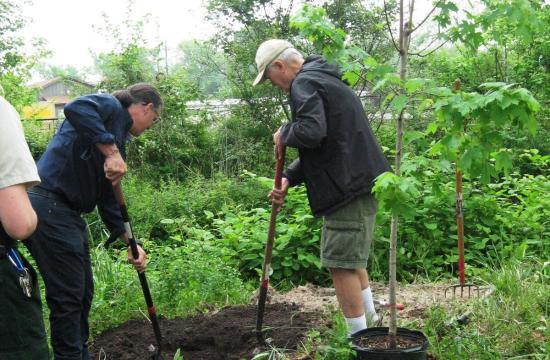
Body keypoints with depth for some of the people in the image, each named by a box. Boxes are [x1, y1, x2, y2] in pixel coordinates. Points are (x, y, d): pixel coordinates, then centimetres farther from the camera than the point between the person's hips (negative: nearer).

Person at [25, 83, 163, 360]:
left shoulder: (118, 139, 20)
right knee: (68, 295, -2)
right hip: (48, 206, -10)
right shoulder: (112, 107, -4)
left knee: (83, 292, 18)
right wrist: (111, 152, -26)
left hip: (67, 213, 10)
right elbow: (75, 109, -29)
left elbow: (108, 199, 21)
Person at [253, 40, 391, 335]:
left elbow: (311, 132, -29)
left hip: (348, 187, -11)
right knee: (351, 258, 23)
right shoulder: (323, 79, 22)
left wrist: (284, 134, -8)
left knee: (340, 263, -3)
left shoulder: (304, 83, -11)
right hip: (361, 183, 11)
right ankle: (370, 319, 36)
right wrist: (288, 178, 11)